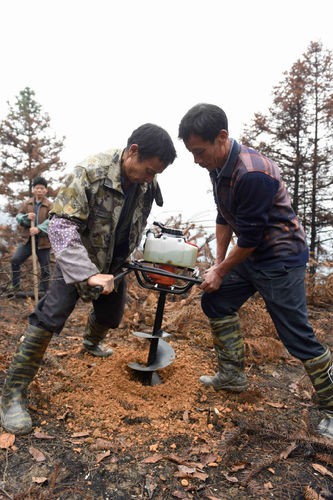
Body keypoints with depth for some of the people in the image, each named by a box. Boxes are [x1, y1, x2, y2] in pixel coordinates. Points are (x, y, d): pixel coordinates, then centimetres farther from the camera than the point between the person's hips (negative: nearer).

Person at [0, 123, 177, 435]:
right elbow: (60, 226, -35)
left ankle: (91, 342, 53)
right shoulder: (90, 173, -31)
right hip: (77, 260, -5)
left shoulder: (147, 185, -11)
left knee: (111, 315, 16)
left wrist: (129, 262, 8)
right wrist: (89, 274, -43)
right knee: (50, 315, -17)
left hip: (114, 264, 6)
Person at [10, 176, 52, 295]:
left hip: (43, 241, -3)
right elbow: (18, 216, 3)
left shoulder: (50, 205, -4)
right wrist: (26, 217, -20)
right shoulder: (26, 203, 9)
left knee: (45, 268, 4)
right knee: (15, 260, -3)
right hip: (28, 240, 3)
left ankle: (43, 291, 18)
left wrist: (39, 229, -33)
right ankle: (15, 287, 12)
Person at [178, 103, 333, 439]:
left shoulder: (253, 174, -29)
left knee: (297, 336, -4)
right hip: (251, 254, 9)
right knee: (216, 302, 12)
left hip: (280, 259, -9)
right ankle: (232, 375, 27)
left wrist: (220, 272, -11)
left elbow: (250, 237, -24)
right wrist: (218, 263, 7)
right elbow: (224, 218, 9)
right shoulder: (219, 166, 0)